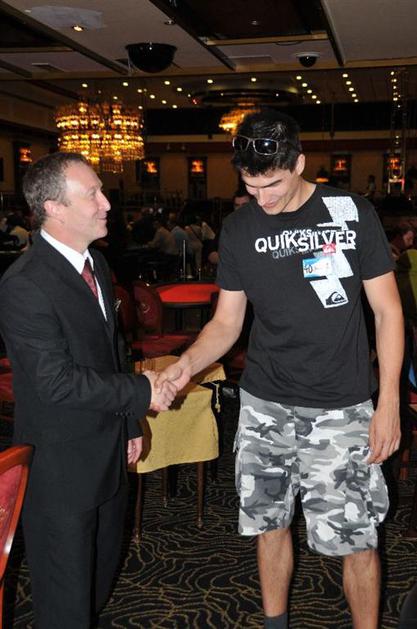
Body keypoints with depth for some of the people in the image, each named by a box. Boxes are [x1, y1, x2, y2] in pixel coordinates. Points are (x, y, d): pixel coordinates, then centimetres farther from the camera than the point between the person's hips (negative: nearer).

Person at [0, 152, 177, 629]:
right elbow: (57, 381, -26)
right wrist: (142, 392, -18)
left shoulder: (96, 265, 6)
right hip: (61, 465, -8)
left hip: (108, 454, 8)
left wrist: (129, 424, 17)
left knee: (102, 574, 24)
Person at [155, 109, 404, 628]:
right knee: (270, 525, 15)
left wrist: (389, 402, -9)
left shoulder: (353, 214, -7)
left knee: (357, 540, 3)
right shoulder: (238, 229, 1)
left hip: (340, 411, -2)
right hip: (264, 408, 3)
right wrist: (188, 362, -15)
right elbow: (226, 322, 5)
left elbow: (387, 311, -3)